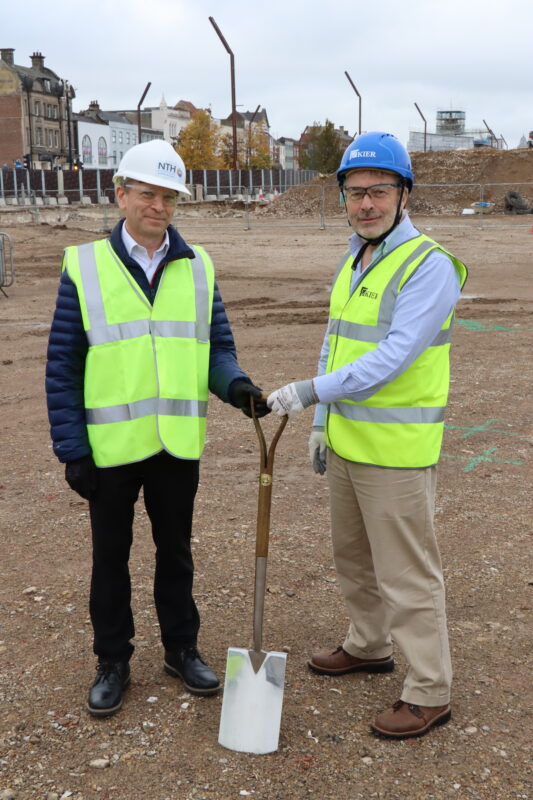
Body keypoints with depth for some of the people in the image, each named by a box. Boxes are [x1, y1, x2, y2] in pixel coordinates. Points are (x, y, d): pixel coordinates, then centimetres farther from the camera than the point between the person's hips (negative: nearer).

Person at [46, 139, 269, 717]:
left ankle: (181, 649, 34)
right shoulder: (84, 267, -5)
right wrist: (72, 449, -9)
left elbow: (217, 344, 7)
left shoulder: (198, 267, 3)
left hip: (178, 444, 2)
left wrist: (236, 386, -16)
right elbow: (63, 367, -5)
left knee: (175, 551, 17)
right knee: (111, 556, 12)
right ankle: (112, 661, 29)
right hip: (111, 446, -2)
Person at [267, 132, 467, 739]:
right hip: (346, 443, 9)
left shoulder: (429, 266, -17)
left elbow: (394, 357, -26)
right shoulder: (351, 263, 11)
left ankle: (429, 693, 16)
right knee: (353, 557, 22)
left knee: (406, 574, 1)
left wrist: (311, 391, -29)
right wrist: (322, 423, 16)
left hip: (396, 450, -8)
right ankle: (368, 646, 43)